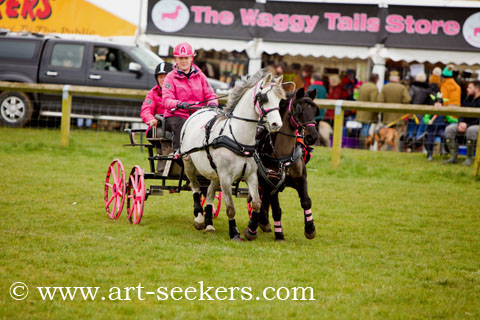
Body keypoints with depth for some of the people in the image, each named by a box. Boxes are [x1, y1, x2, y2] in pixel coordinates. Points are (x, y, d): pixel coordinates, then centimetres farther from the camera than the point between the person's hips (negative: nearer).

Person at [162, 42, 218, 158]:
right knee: (181, 125, -38)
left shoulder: (200, 76, 15)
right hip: (175, 116, -2)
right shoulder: (171, 77, 5)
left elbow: (210, 95, 12)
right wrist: (179, 104, -32)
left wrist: (212, 104, -14)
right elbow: (167, 100, -9)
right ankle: (177, 151, -39)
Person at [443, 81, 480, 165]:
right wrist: (461, 122, -10)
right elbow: (461, 113, 12)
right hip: (465, 125, 7)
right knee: (449, 129, -15)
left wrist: (467, 125, -24)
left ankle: (469, 158, -26)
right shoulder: (467, 100, 14)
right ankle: (454, 157, -14)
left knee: (471, 130, -41)